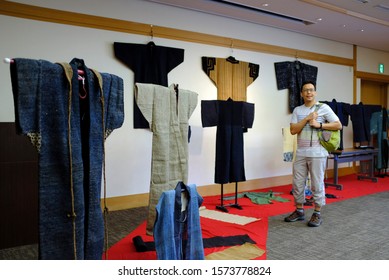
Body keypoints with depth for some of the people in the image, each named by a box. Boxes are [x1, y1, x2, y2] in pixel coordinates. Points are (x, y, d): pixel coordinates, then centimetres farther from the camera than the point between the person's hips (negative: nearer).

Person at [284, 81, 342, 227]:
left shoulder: (323, 108, 0)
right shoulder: (297, 110, 9)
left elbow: (338, 125, -4)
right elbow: (293, 130, -2)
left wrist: (319, 124, -14)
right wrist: (307, 119, -11)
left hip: (317, 153, -4)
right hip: (300, 153, 4)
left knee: (317, 184, 2)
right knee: (297, 183, 9)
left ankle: (317, 214, 15)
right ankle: (299, 211, 24)